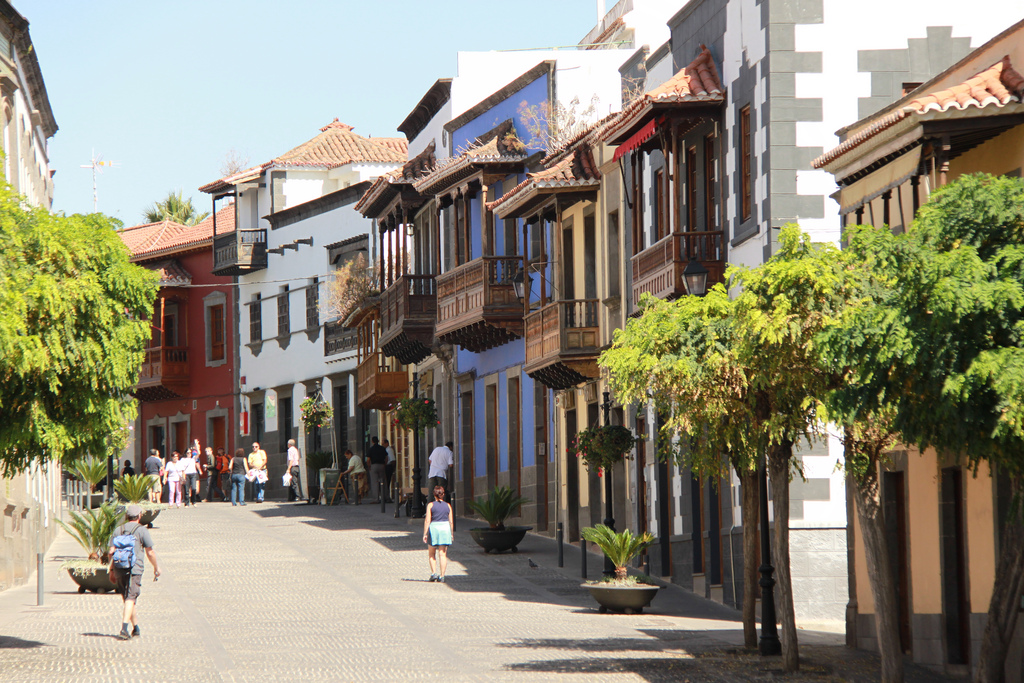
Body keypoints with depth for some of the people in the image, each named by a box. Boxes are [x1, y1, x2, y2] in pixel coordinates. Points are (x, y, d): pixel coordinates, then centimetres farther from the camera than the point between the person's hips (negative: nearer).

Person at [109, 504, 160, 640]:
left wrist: (112, 570, 17)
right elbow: (150, 552, -1)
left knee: (128, 599, 16)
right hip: (134, 570, -5)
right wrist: (156, 567, 13)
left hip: (119, 569, 5)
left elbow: (111, 552, 9)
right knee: (130, 599, -11)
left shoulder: (118, 530, 12)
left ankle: (136, 629, 25)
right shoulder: (141, 530, -2)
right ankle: (124, 628, -26)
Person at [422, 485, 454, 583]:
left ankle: (433, 573, -2)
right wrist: (452, 533, 15)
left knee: (431, 554, 12)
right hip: (445, 528, 2)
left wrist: (425, 534, -4)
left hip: (434, 528, -2)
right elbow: (451, 521, 6)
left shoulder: (431, 505, -1)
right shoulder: (448, 506, 6)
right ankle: (442, 576, -2)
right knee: (443, 554, 3)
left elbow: (427, 520, -6)